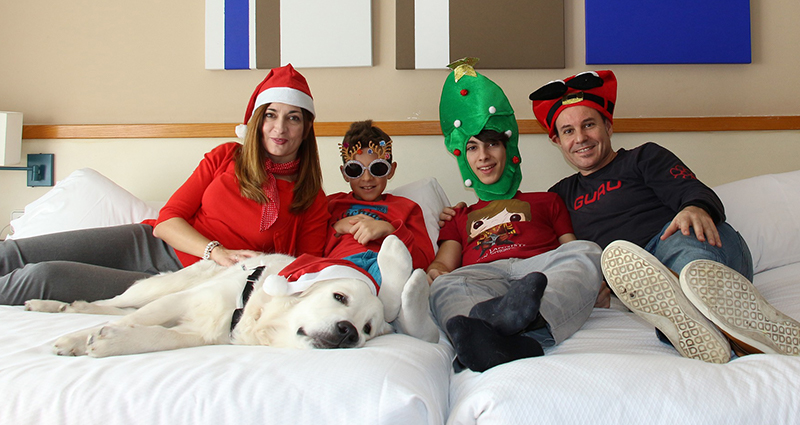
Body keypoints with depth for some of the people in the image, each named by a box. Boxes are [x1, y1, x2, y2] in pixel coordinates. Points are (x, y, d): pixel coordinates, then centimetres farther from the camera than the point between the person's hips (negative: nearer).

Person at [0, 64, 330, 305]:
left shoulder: (312, 202, -1)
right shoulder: (225, 158, 6)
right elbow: (168, 219, 1)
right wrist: (216, 252, -18)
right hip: (151, 243, 4)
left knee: (41, 276, -17)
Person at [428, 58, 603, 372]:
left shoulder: (546, 202, 34)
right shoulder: (460, 218, 36)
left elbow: (574, 252, 21)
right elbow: (444, 263, 19)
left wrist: (596, 278, -4)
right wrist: (434, 272, -7)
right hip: (481, 277, 0)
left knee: (587, 251, -32)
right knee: (445, 287, -35)